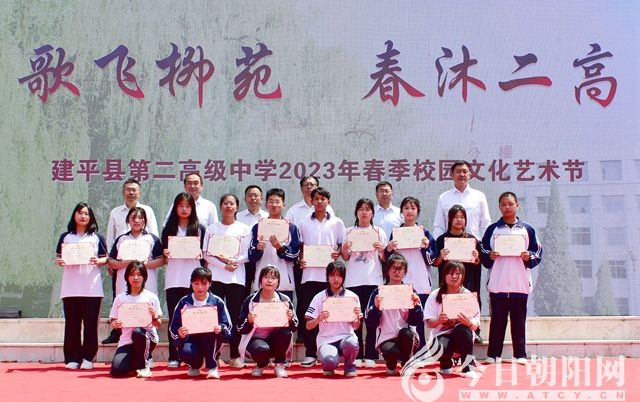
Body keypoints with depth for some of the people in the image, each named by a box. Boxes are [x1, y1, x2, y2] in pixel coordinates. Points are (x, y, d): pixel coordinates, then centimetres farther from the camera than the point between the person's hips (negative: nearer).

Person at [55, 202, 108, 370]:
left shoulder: (97, 237, 9)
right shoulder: (65, 237, 12)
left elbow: (105, 258, 8)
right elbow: (58, 258, 10)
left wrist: (98, 261, -13)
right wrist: (59, 262, -11)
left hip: (92, 288, -1)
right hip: (70, 288, 1)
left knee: (90, 323, -1)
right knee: (72, 323, 1)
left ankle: (88, 358, 6)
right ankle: (72, 358, 7)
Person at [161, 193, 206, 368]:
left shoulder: (199, 229, 9)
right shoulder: (169, 228, 11)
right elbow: (164, 252, 11)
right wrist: (165, 253, -10)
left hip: (193, 279, -1)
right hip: (173, 279, 1)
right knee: (174, 318, 1)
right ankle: (174, 357, 3)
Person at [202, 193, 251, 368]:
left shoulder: (244, 229, 7)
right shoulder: (212, 229, 9)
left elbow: (247, 255, 1)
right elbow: (206, 254, 2)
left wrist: (231, 260, -14)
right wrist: (224, 265, -11)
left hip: (236, 278, -1)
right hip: (215, 277, 1)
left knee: (235, 316, 0)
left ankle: (235, 356, 7)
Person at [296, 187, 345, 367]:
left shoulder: (337, 223, 7)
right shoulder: (304, 224, 10)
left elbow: (343, 246, 10)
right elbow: (300, 247, 13)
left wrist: (337, 254, -10)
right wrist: (301, 259, -6)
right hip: (309, 273, 1)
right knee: (306, 313, -1)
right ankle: (310, 353, 8)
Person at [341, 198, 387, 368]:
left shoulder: (379, 232, 7)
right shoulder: (349, 232, 9)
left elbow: (384, 259, 8)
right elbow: (346, 258, 12)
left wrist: (382, 250, -12)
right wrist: (344, 249, -8)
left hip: (373, 281, -1)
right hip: (353, 281, 1)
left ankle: (370, 356, 6)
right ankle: (356, 356, 7)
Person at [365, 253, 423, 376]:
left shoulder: (410, 292, 6)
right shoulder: (378, 292, 3)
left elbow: (417, 322, 1)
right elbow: (370, 323, -1)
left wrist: (416, 305, -15)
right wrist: (376, 307, -18)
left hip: (407, 338, 1)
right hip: (386, 338, -1)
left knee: (405, 333, -35)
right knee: (391, 353, -34)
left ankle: (406, 364, -4)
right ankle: (391, 365, 6)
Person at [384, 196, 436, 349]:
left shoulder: (424, 232, 7)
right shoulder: (395, 233, 9)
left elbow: (432, 259, 6)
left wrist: (427, 247, -11)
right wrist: (388, 249, -9)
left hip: (421, 284, 0)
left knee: (420, 321, 0)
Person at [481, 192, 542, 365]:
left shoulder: (527, 229, 8)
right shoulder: (492, 229, 7)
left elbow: (538, 253, 9)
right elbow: (483, 254, 8)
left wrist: (528, 257, -10)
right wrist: (490, 256, -11)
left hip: (520, 284, 0)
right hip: (497, 284, 0)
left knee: (519, 321, 4)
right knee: (497, 320, 2)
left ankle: (520, 355, 10)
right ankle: (493, 354, 7)